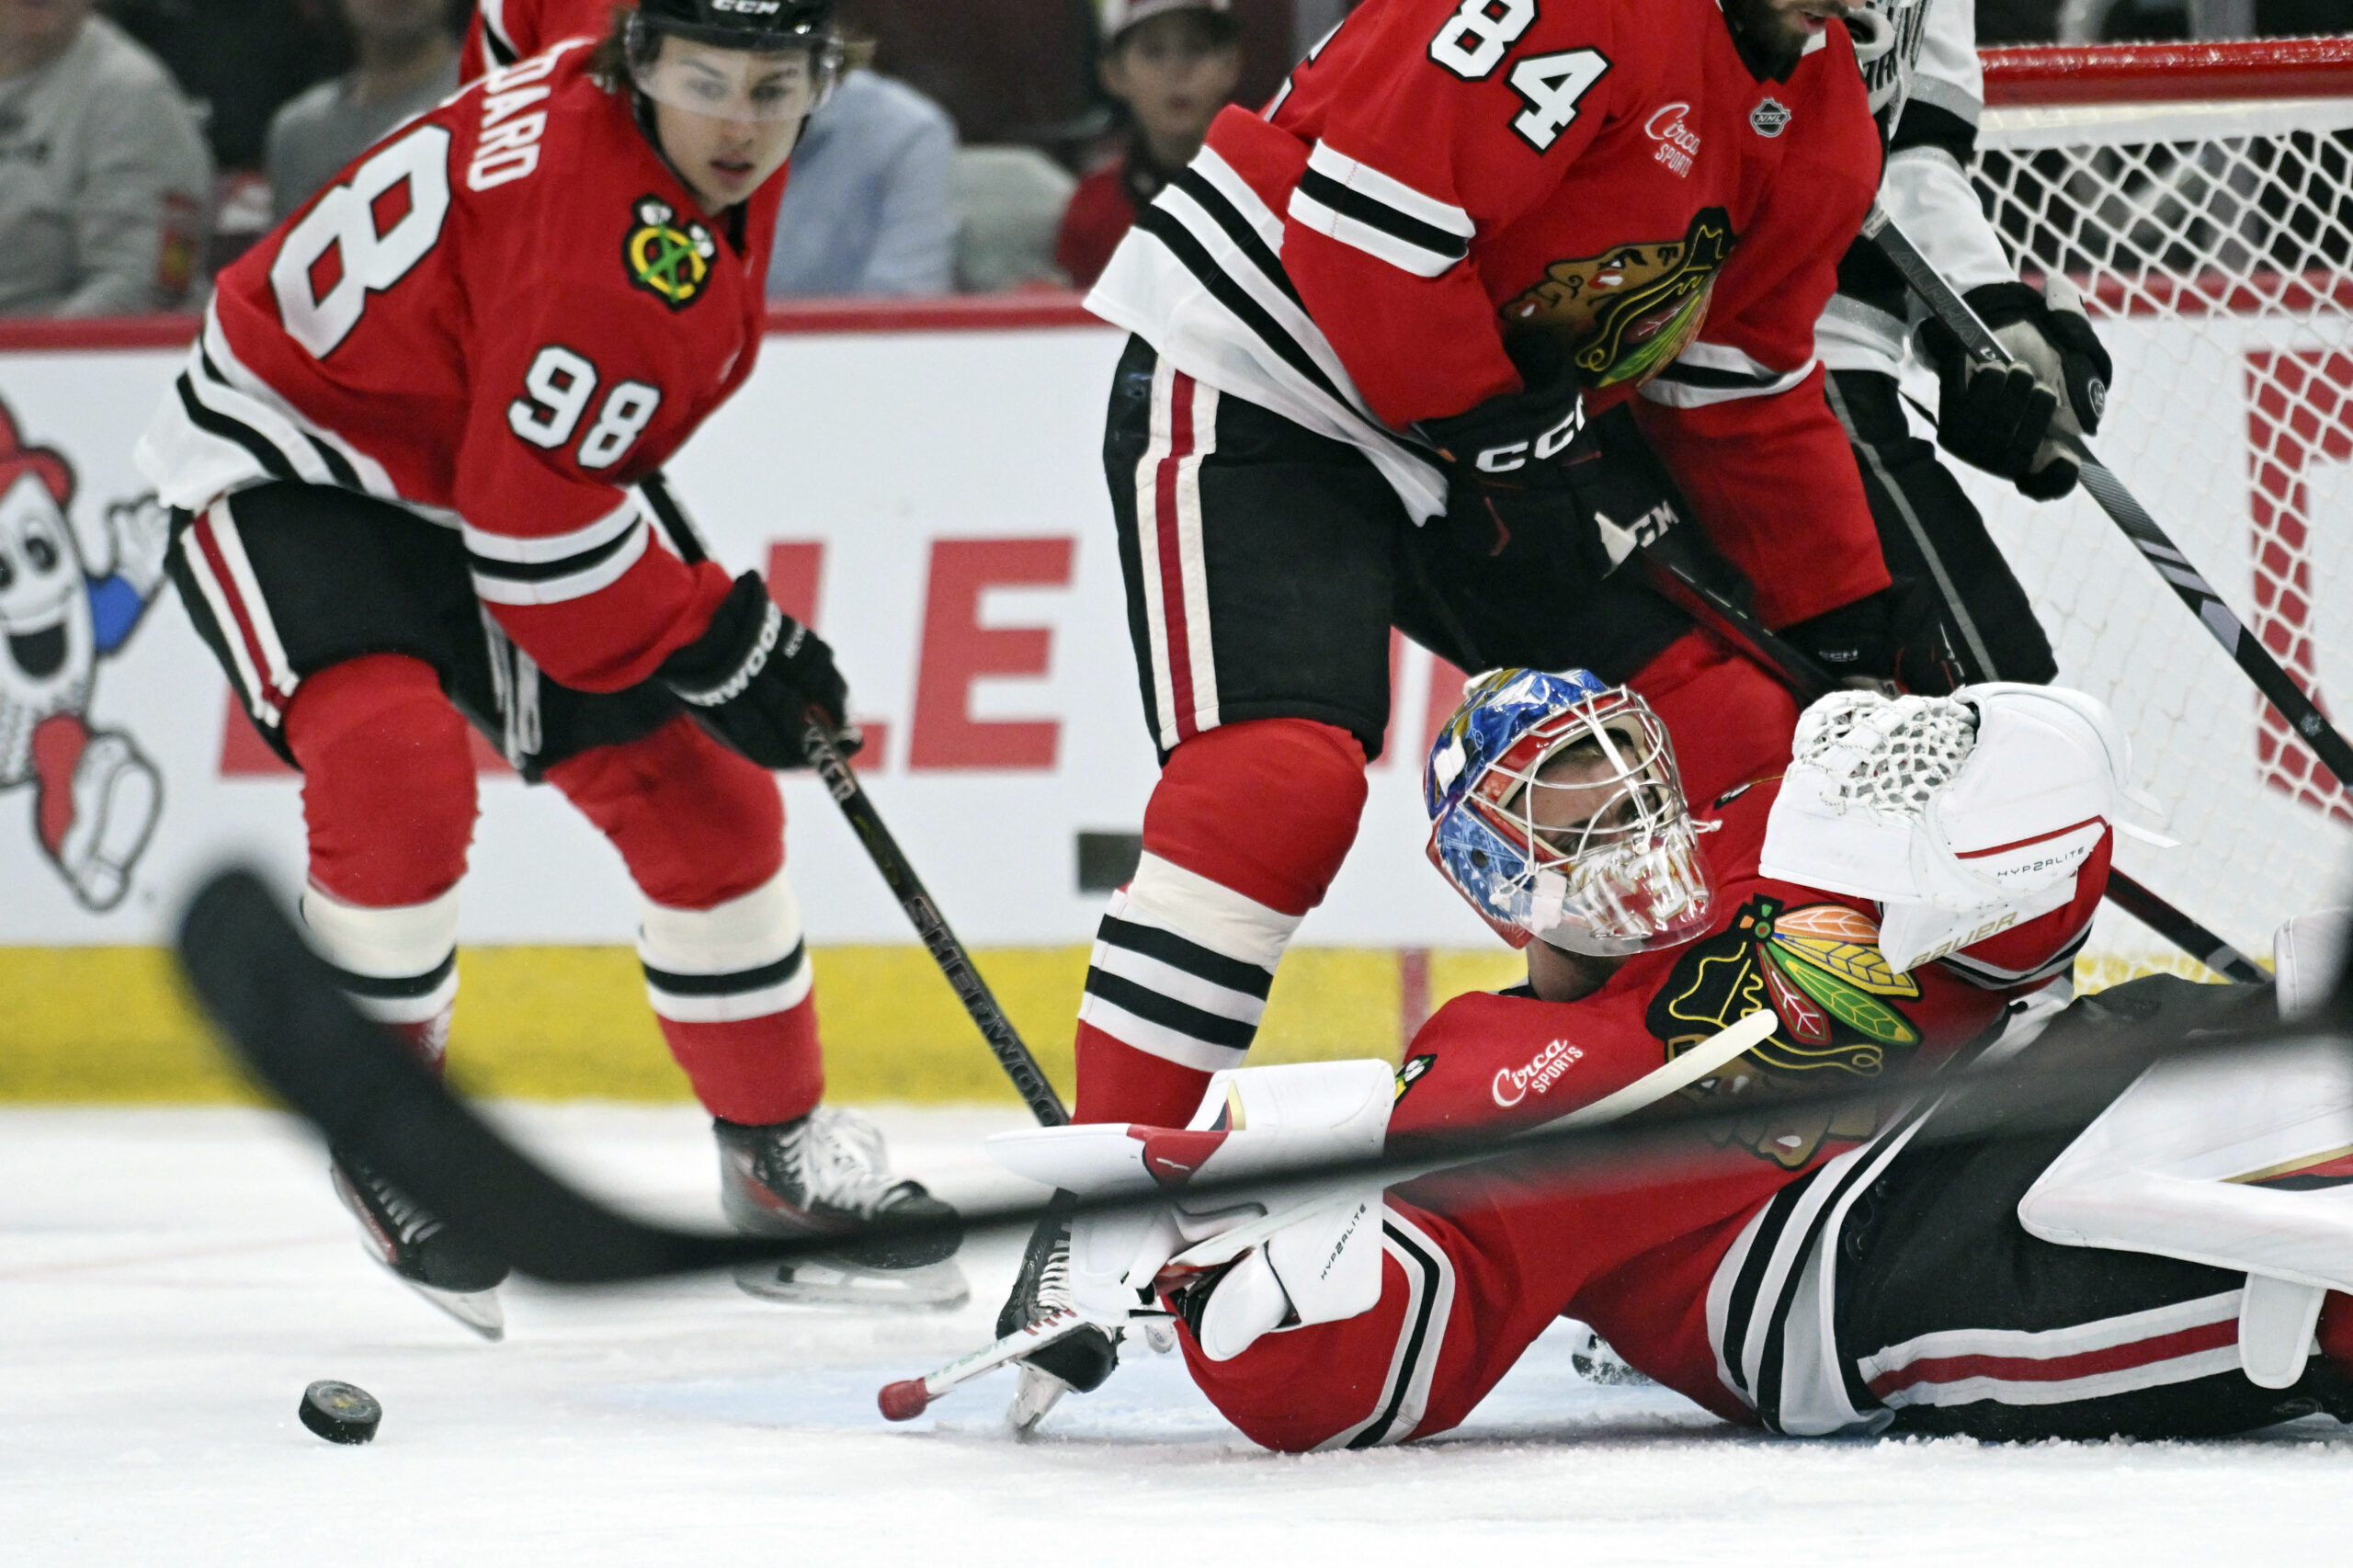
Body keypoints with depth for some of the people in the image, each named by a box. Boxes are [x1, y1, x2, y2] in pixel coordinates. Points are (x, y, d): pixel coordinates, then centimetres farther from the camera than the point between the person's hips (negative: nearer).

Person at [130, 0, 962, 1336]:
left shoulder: (720, 167, -5)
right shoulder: (596, 230, -34)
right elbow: (537, 524, -29)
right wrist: (719, 643, -19)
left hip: (476, 463, 9)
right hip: (288, 459, -9)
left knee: (701, 796, 5)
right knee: (399, 766, -33)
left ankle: (783, 1163, 18)